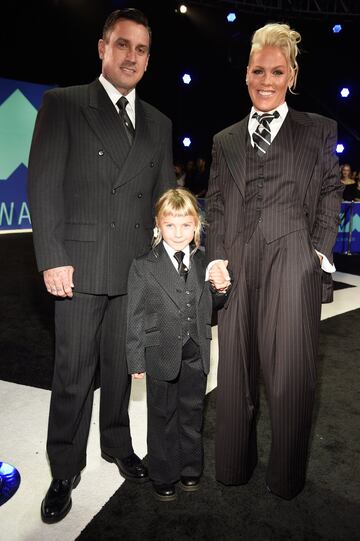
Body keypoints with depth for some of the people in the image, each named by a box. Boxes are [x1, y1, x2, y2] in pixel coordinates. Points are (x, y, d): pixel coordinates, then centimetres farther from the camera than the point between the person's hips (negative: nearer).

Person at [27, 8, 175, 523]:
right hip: (81, 266, -3)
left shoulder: (159, 123, 13)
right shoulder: (63, 104, 1)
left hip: (136, 269, 4)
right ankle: (64, 472, 25)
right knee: (74, 374, 6)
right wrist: (52, 259, -12)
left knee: (120, 365, 16)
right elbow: (43, 185, -5)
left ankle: (117, 445, 37)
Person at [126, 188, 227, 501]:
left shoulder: (205, 263, 0)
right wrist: (136, 361, -7)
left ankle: (190, 468, 41)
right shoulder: (143, 268, -11)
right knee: (163, 416, 14)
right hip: (162, 355, -3)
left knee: (192, 412, 19)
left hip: (196, 355, 3)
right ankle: (163, 476, 35)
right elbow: (135, 318, -7)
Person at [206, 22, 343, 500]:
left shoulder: (318, 130, 11)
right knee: (236, 369, 9)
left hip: (293, 266, -2)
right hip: (238, 268, 3)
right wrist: (215, 258, 1)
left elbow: (330, 196, 8)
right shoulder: (225, 140, 18)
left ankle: (286, 477, 24)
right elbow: (215, 205, 13)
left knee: (289, 372, 3)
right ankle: (234, 466, 28)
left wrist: (320, 252, -4)